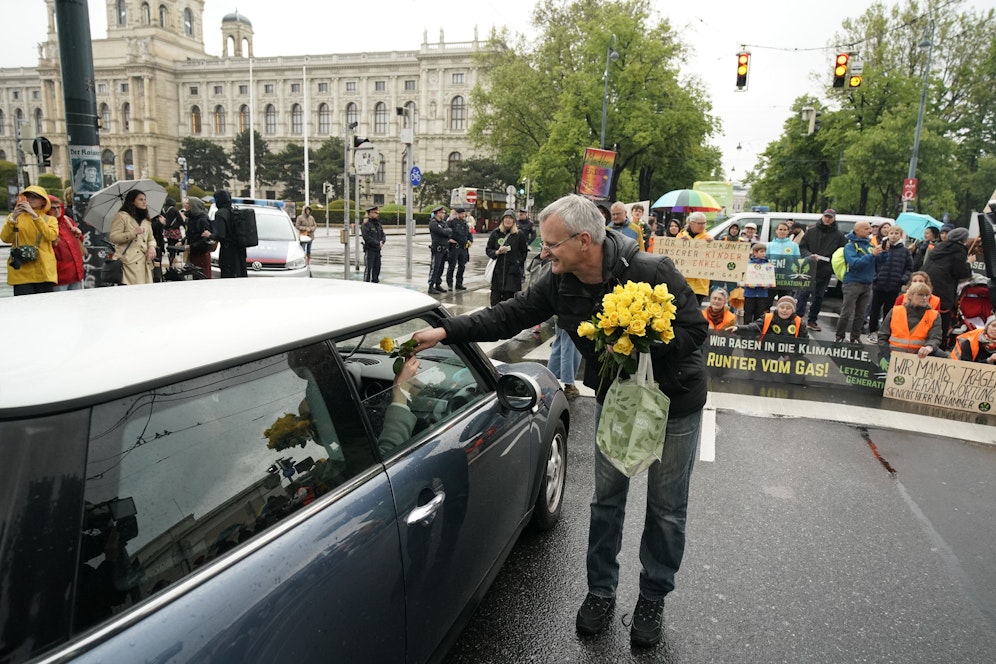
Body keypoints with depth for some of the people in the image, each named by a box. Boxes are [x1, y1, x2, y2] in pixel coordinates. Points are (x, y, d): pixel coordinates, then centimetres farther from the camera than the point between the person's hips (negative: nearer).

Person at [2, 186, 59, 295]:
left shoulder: (50, 219, 13)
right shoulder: (14, 216, 14)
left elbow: (51, 236, -9)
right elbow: (5, 238, -1)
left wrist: (34, 215, -16)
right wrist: (13, 218, -14)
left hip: (44, 271, 0)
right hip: (21, 272, 0)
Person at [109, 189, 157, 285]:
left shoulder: (146, 219, 23)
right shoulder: (121, 216, 2)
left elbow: (151, 238, 24)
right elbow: (113, 237, -5)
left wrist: (151, 247, 1)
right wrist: (133, 233, -13)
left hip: (145, 262, 6)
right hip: (129, 262, -6)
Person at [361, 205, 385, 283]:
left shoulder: (378, 224, 16)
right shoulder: (366, 224, -9)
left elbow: (383, 235, 14)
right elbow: (367, 238, -18)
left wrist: (382, 241, -8)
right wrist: (377, 243, -15)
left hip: (378, 250, 7)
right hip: (370, 249, -7)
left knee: (377, 267, 10)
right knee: (369, 267, -7)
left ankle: (375, 281, 20)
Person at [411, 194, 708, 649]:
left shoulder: (651, 271, -27)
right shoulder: (560, 282, -11)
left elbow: (695, 330, -20)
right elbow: (510, 315, -7)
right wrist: (446, 331, -14)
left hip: (673, 402, -4)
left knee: (665, 508, 9)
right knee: (607, 498, 12)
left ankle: (653, 598, 30)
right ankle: (601, 590, 32)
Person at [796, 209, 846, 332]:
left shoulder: (838, 235, 5)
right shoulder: (812, 231, 4)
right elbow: (802, 247, 3)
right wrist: (809, 255, -15)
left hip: (825, 271, 2)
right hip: (809, 269, -2)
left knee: (819, 297, 10)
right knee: (803, 294, -8)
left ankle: (812, 320, 19)